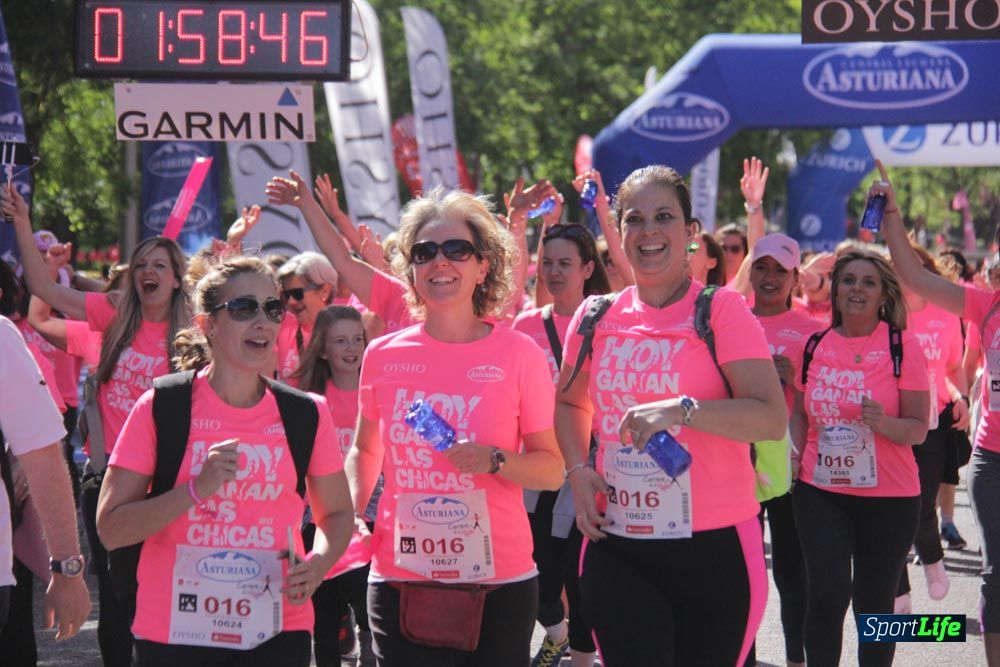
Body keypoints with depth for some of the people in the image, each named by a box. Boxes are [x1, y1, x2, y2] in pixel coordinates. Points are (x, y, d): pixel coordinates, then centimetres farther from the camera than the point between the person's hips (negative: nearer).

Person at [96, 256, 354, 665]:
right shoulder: (160, 408, -5)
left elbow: (336, 513, 14)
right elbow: (110, 530, -8)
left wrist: (317, 564, -7)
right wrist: (197, 489, -20)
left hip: (277, 632, 2)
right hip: (173, 633, -1)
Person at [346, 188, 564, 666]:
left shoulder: (519, 354, -3)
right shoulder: (383, 355, 3)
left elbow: (552, 470, -1)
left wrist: (494, 461, -19)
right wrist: (350, 514, 3)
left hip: (498, 584, -2)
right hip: (400, 582, 2)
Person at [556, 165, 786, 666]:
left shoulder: (721, 310, -6)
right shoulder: (595, 317, 6)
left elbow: (772, 418, -15)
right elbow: (570, 403, 24)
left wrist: (682, 409, -27)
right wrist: (578, 471, 5)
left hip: (713, 548, -3)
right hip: (616, 546, 3)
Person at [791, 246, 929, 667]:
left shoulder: (902, 346, -3)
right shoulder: (815, 345, 6)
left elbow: (918, 428, -4)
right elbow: (800, 413, 17)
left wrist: (883, 423, -24)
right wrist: (794, 453, -1)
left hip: (888, 495, -2)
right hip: (820, 491, 2)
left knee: (874, 603, 5)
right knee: (827, 595, -8)